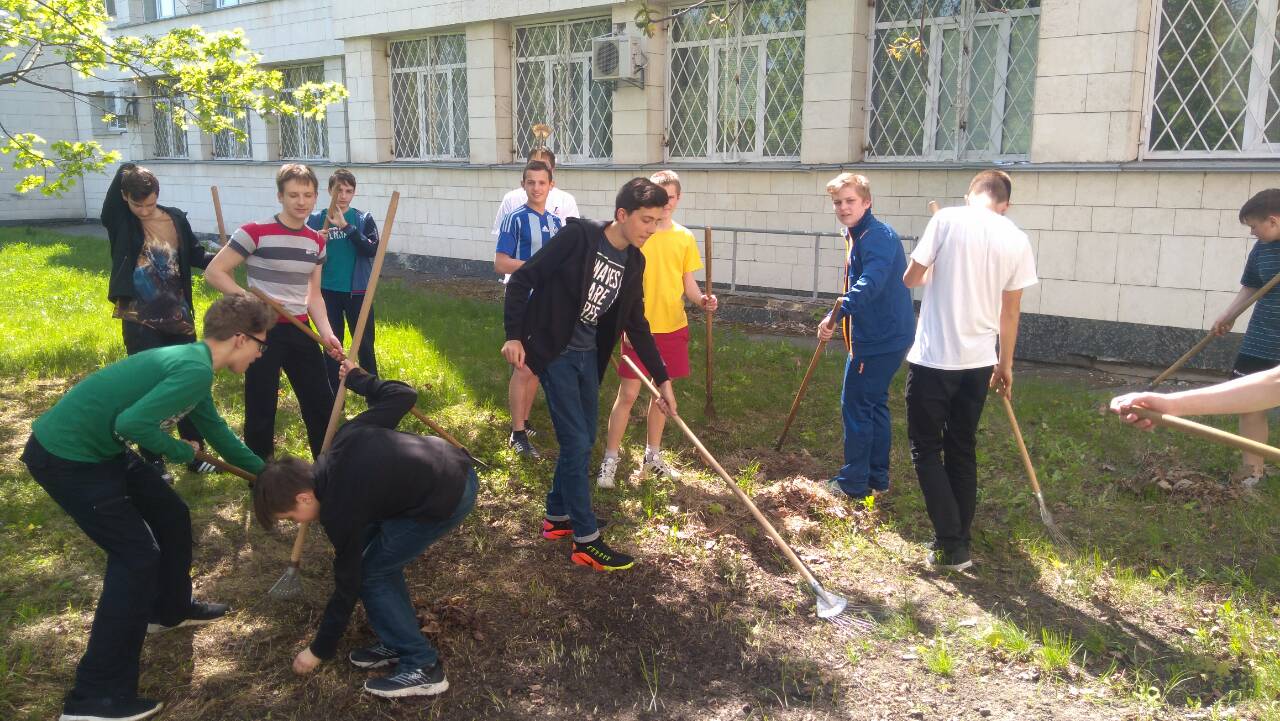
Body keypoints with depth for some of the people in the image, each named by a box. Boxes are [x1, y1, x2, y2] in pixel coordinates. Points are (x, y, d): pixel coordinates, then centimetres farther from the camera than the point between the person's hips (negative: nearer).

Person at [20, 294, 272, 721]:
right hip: (66, 457, -10)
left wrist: (264, 471, 34)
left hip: (94, 447, 10)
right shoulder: (196, 370, -22)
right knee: (137, 555, -7)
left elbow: (214, 429, 25)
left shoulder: (191, 362, 10)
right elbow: (131, 422, -31)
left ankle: (171, 609, 43)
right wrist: (181, 452, -11)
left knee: (171, 516, 20)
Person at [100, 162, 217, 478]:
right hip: (141, 323, -3)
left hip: (178, 319, 4)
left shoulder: (176, 218, 0)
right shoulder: (119, 223, -8)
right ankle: (153, 460, 19)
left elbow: (195, 255, 9)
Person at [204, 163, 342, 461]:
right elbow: (213, 272, -8)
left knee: (322, 404, 10)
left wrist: (327, 333, -1)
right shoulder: (256, 233, -12)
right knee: (261, 410, 2)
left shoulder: (316, 242, 6)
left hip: (300, 331, 6)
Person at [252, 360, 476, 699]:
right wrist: (356, 377, 26)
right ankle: (399, 642, 28)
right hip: (458, 466, 10)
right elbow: (402, 396, 9)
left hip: (447, 498, -10)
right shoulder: (343, 438, 7)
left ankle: (423, 667, 9)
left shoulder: (341, 513, -10)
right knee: (376, 553, 19)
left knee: (369, 573, 5)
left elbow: (347, 586, 0)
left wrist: (319, 651, 13)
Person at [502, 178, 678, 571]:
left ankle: (557, 516, 34)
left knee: (583, 440, 15)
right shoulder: (578, 236, -17)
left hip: (588, 356, 8)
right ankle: (586, 541, 5)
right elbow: (522, 279, -14)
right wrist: (513, 335, -20)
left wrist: (663, 379, 10)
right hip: (554, 352, -7)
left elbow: (636, 325, 10)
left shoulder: (634, 262, 3)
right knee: (576, 443, -6)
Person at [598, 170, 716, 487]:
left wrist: (702, 300, -12)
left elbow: (688, 282, 9)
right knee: (628, 393, -3)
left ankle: (652, 456, 28)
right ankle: (609, 460, 8)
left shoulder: (685, 238, 5)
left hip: (673, 327, 4)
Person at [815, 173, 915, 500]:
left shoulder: (878, 236, -20)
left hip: (879, 338, -10)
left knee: (856, 405, -3)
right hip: (879, 335, 10)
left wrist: (837, 313, -46)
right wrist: (841, 317, 28)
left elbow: (871, 282, -37)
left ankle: (854, 483, 7)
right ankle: (877, 478, 26)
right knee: (874, 404, 16)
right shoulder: (858, 236, 13)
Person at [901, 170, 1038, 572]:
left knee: (926, 448, 7)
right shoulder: (1017, 240, 3)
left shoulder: (948, 219, -7)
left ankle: (951, 544, 2)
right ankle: (959, 543, 23)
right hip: (979, 361, 4)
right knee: (963, 450, 17)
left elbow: (911, 279, -2)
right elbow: (1009, 312, 9)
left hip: (933, 358, -4)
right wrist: (1005, 365, 20)